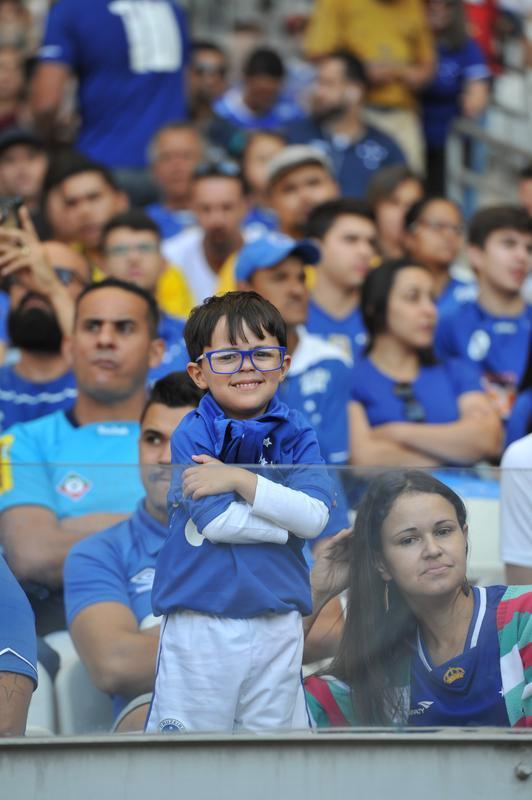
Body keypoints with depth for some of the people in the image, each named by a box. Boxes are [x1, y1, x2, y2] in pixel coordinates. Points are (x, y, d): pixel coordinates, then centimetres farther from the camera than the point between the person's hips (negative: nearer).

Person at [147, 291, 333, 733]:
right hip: (201, 625, -3)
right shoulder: (191, 435, -4)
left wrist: (240, 480, -15)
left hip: (278, 624, 3)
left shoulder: (297, 436, 5)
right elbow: (215, 521, -16)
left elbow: (316, 516, -10)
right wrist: (289, 520, -7)